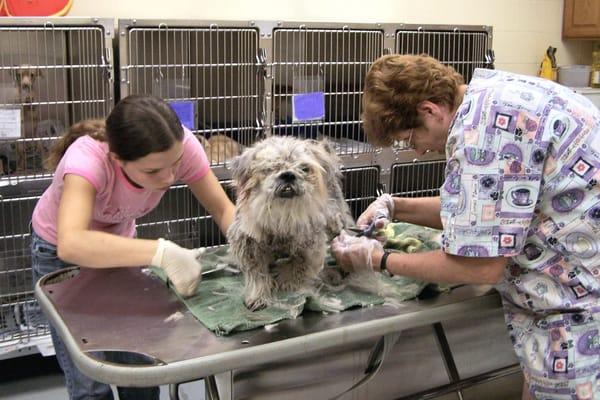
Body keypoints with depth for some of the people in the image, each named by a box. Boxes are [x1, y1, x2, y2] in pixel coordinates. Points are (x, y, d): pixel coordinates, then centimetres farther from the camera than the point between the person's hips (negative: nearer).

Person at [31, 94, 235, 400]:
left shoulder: (179, 146, -29)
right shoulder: (88, 159, -39)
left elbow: (224, 208, -20)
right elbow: (71, 244, -54)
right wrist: (163, 253, -59)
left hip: (120, 242, 4)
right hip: (60, 253, -3)